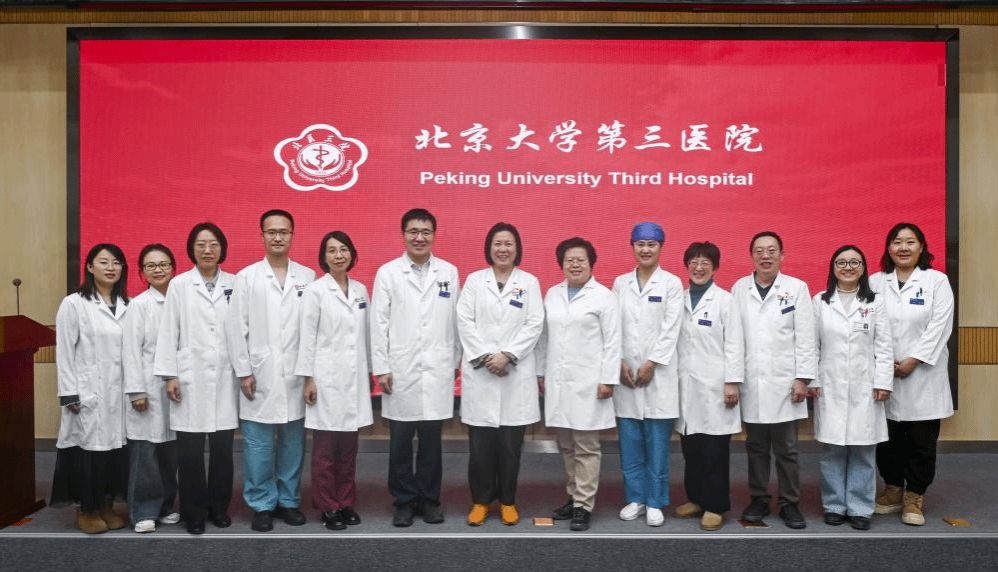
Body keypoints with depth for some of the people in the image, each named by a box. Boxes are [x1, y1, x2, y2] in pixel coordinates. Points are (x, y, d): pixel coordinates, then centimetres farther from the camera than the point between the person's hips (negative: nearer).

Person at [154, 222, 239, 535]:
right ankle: (194, 512, 15)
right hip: (190, 376, -1)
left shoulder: (233, 284, 6)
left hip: (225, 376, 1)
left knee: (223, 447, 6)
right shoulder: (179, 285, 3)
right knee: (190, 449, 2)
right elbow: (168, 332, 1)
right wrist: (169, 375, -4)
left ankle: (219, 507, 21)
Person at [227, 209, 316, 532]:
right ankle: (262, 505, 17)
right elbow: (236, 328, 1)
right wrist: (243, 371, -5)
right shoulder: (246, 277, 3)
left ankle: (288, 501, 22)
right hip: (260, 377, -1)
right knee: (259, 447, 4)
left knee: (293, 445, 9)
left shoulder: (308, 277, 6)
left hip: (297, 377, 1)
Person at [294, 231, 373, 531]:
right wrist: (308, 378, -10)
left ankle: (346, 503, 21)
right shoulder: (315, 290, -5)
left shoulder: (360, 290, 9)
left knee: (348, 446, 11)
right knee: (325, 447, 3)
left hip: (355, 377, 5)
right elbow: (307, 336, -7)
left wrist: (369, 371, 12)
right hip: (326, 377, -4)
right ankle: (327, 507, 14)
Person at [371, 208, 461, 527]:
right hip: (400, 372, -1)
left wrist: (457, 361, 8)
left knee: (431, 440, 8)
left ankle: (429, 500, 22)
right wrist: (381, 368, -5)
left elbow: (456, 319, 8)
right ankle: (404, 502, 20)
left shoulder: (449, 272, 6)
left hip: (438, 371, 1)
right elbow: (379, 323, -1)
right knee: (400, 442, 6)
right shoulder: (387, 273, 1)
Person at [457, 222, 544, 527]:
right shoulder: (474, 280, 8)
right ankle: (480, 500, 16)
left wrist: (506, 355, -12)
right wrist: (485, 356, -10)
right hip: (479, 372, 0)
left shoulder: (529, 282, 7)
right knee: (480, 444, 2)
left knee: (510, 444, 4)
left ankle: (507, 501, 19)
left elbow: (534, 325, -1)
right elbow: (465, 322, 0)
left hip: (517, 372, 0)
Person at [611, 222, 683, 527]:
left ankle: (655, 502, 13)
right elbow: (613, 326, 6)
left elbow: (670, 329, -5)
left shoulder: (672, 283, 0)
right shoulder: (620, 283, 9)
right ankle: (635, 498, 19)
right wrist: (619, 362, -5)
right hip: (626, 374, 3)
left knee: (657, 445, 2)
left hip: (658, 373, -3)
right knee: (630, 444, 7)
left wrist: (650, 365, -11)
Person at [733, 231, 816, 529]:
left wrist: (802, 377, -7)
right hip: (750, 382, 2)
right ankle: (759, 499, 23)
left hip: (783, 382, -1)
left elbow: (805, 337, -2)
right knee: (756, 447, 11)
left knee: (786, 448, 6)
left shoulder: (796, 288, 0)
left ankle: (789, 503, 18)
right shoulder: (739, 288, 5)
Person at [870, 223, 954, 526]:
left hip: (922, 375, -1)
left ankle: (915, 498, 17)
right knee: (887, 439, 9)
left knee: (921, 442, 4)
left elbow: (939, 326, -7)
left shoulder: (937, 281, 1)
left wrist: (912, 361, -13)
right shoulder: (875, 282, 6)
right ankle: (893, 490, 25)